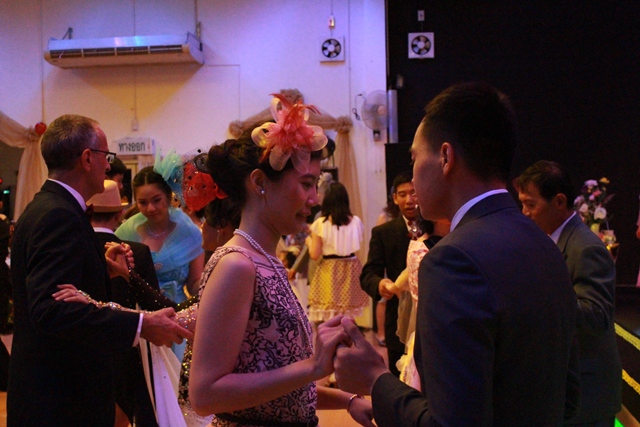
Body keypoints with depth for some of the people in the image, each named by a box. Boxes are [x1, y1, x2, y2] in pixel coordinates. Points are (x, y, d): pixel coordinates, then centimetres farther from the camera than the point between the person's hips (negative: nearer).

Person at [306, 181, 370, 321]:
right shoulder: (356, 221, 0)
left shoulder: (320, 223, -8)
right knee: (349, 320, 7)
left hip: (329, 271, -3)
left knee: (328, 320, 1)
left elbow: (314, 255, -6)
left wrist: (309, 240, 12)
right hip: (351, 269, 3)